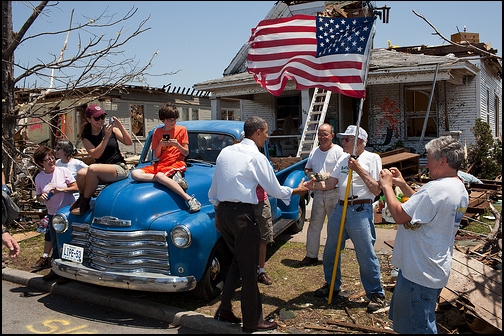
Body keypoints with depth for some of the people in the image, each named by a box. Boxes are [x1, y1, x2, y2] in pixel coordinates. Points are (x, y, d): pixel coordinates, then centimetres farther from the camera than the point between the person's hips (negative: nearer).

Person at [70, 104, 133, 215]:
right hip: (102, 170, 3)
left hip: (119, 168, -3)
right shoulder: (86, 137, 6)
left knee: (92, 169, -31)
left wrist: (120, 126, -16)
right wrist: (106, 137, -19)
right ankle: (81, 198, 5)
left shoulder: (112, 129, 3)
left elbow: (129, 143, -4)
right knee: (81, 173, -27)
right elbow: (96, 154, -10)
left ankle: (84, 203, -12)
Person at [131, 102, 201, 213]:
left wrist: (177, 144, -15)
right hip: (160, 164, 5)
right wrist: (160, 145, -10)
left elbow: (186, 153, 4)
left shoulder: (182, 130, 5)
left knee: (159, 175, -38)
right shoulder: (157, 132, 11)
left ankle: (190, 199, -39)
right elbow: (155, 156, 9)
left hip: (177, 163, -4)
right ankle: (173, 178, -28)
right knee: (135, 174, -20)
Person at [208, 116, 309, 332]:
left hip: (221, 212, 7)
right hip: (242, 215, -7)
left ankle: (225, 309, 25)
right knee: (249, 267, 5)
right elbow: (275, 190, -2)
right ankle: (252, 321, 17)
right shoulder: (256, 157, -9)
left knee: (238, 259, 22)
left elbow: (213, 189, 14)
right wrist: (297, 190, 15)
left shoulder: (225, 152, 11)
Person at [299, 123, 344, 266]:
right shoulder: (314, 151, 14)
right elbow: (307, 169, 22)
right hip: (318, 193, 5)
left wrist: (327, 176, -20)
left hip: (334, 193, -5)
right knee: (314, 225, 7)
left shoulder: (338, 151, -6)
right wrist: (311, 175, 1)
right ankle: (311, 255, 17)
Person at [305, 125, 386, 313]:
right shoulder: (343, 159, 15)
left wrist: (359, 170, -16)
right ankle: (332, 285, 34)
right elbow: (330, 183, 9)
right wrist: (315, 185, -10)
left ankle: (376, 294, 14)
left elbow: (377, 190, -12)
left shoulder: (372, 158, -4)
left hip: (361, 211, -7)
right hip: (340, 208, 7)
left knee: (366, 255, -3)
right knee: (331, 251, 15)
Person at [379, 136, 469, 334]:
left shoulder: (436, 188, -26)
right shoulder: (460, 189, 9)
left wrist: (387, 186, -13)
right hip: (436, 270, 11)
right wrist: (402, 184, 13)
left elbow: (400, 215, -26)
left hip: (420, 273, -11)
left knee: (417, 327, 4)